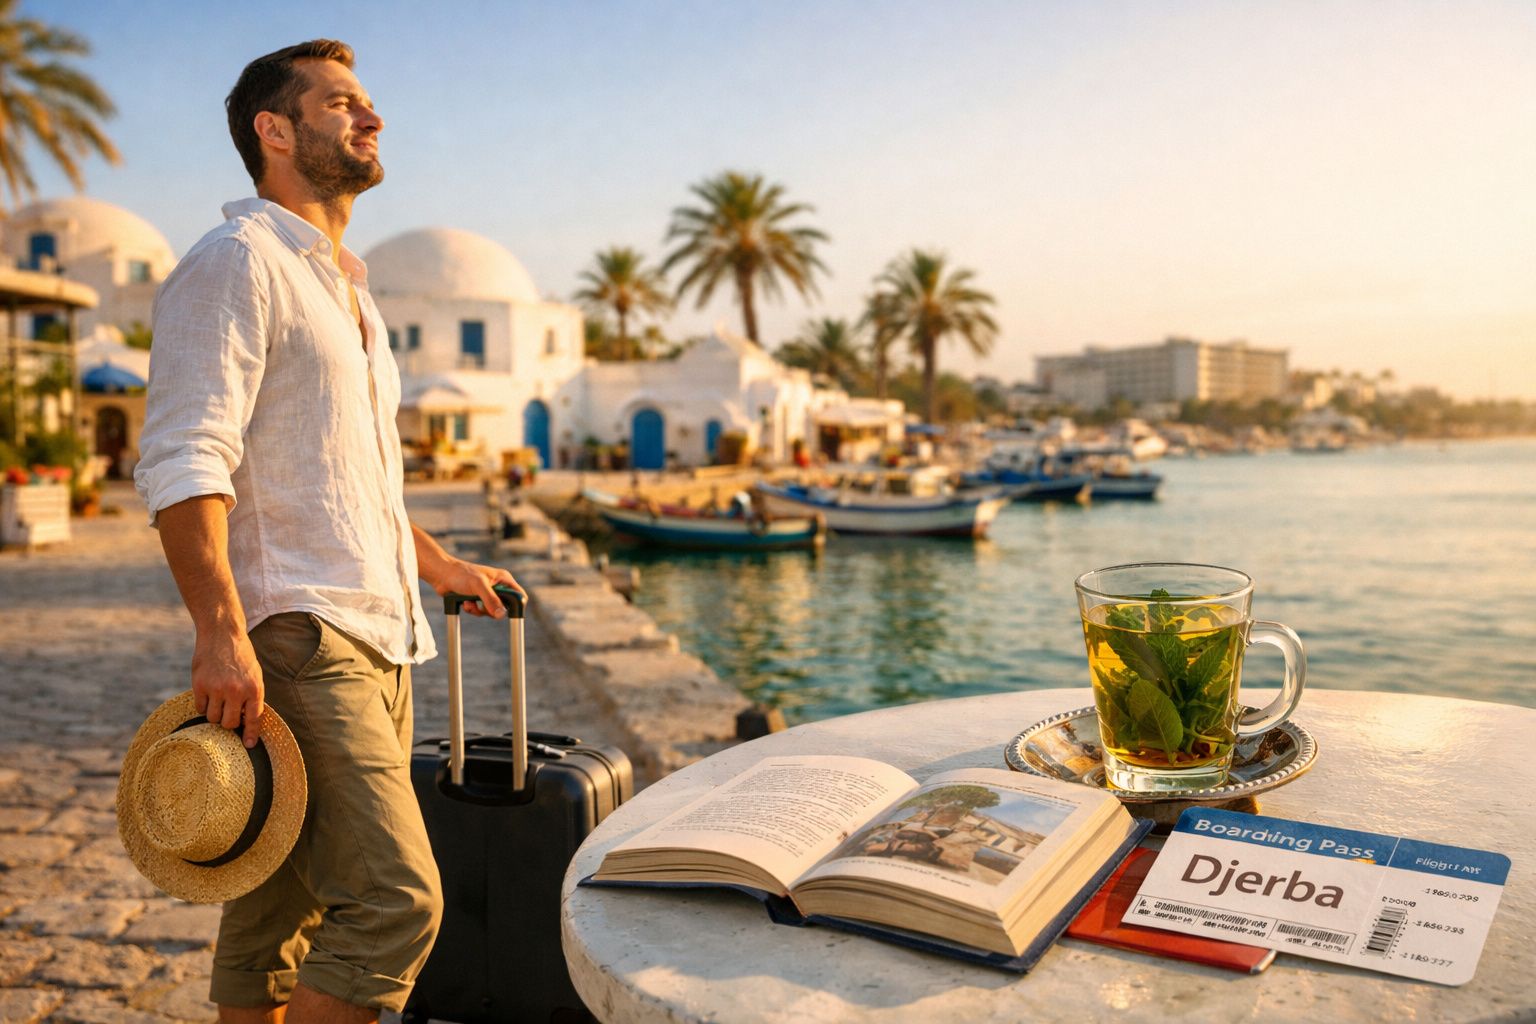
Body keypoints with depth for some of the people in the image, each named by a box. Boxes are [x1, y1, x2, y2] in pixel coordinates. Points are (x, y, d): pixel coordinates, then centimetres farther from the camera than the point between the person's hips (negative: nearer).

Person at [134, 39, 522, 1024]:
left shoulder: (347, 285, 23)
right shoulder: (236, 263, -6)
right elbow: (185, 462, -16)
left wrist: (437, 563, 29)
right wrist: (222, 630, -24)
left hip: (379, 640, 9)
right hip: (294, 641, -9)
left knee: (278, 915, 14)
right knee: (396, 901, -13)